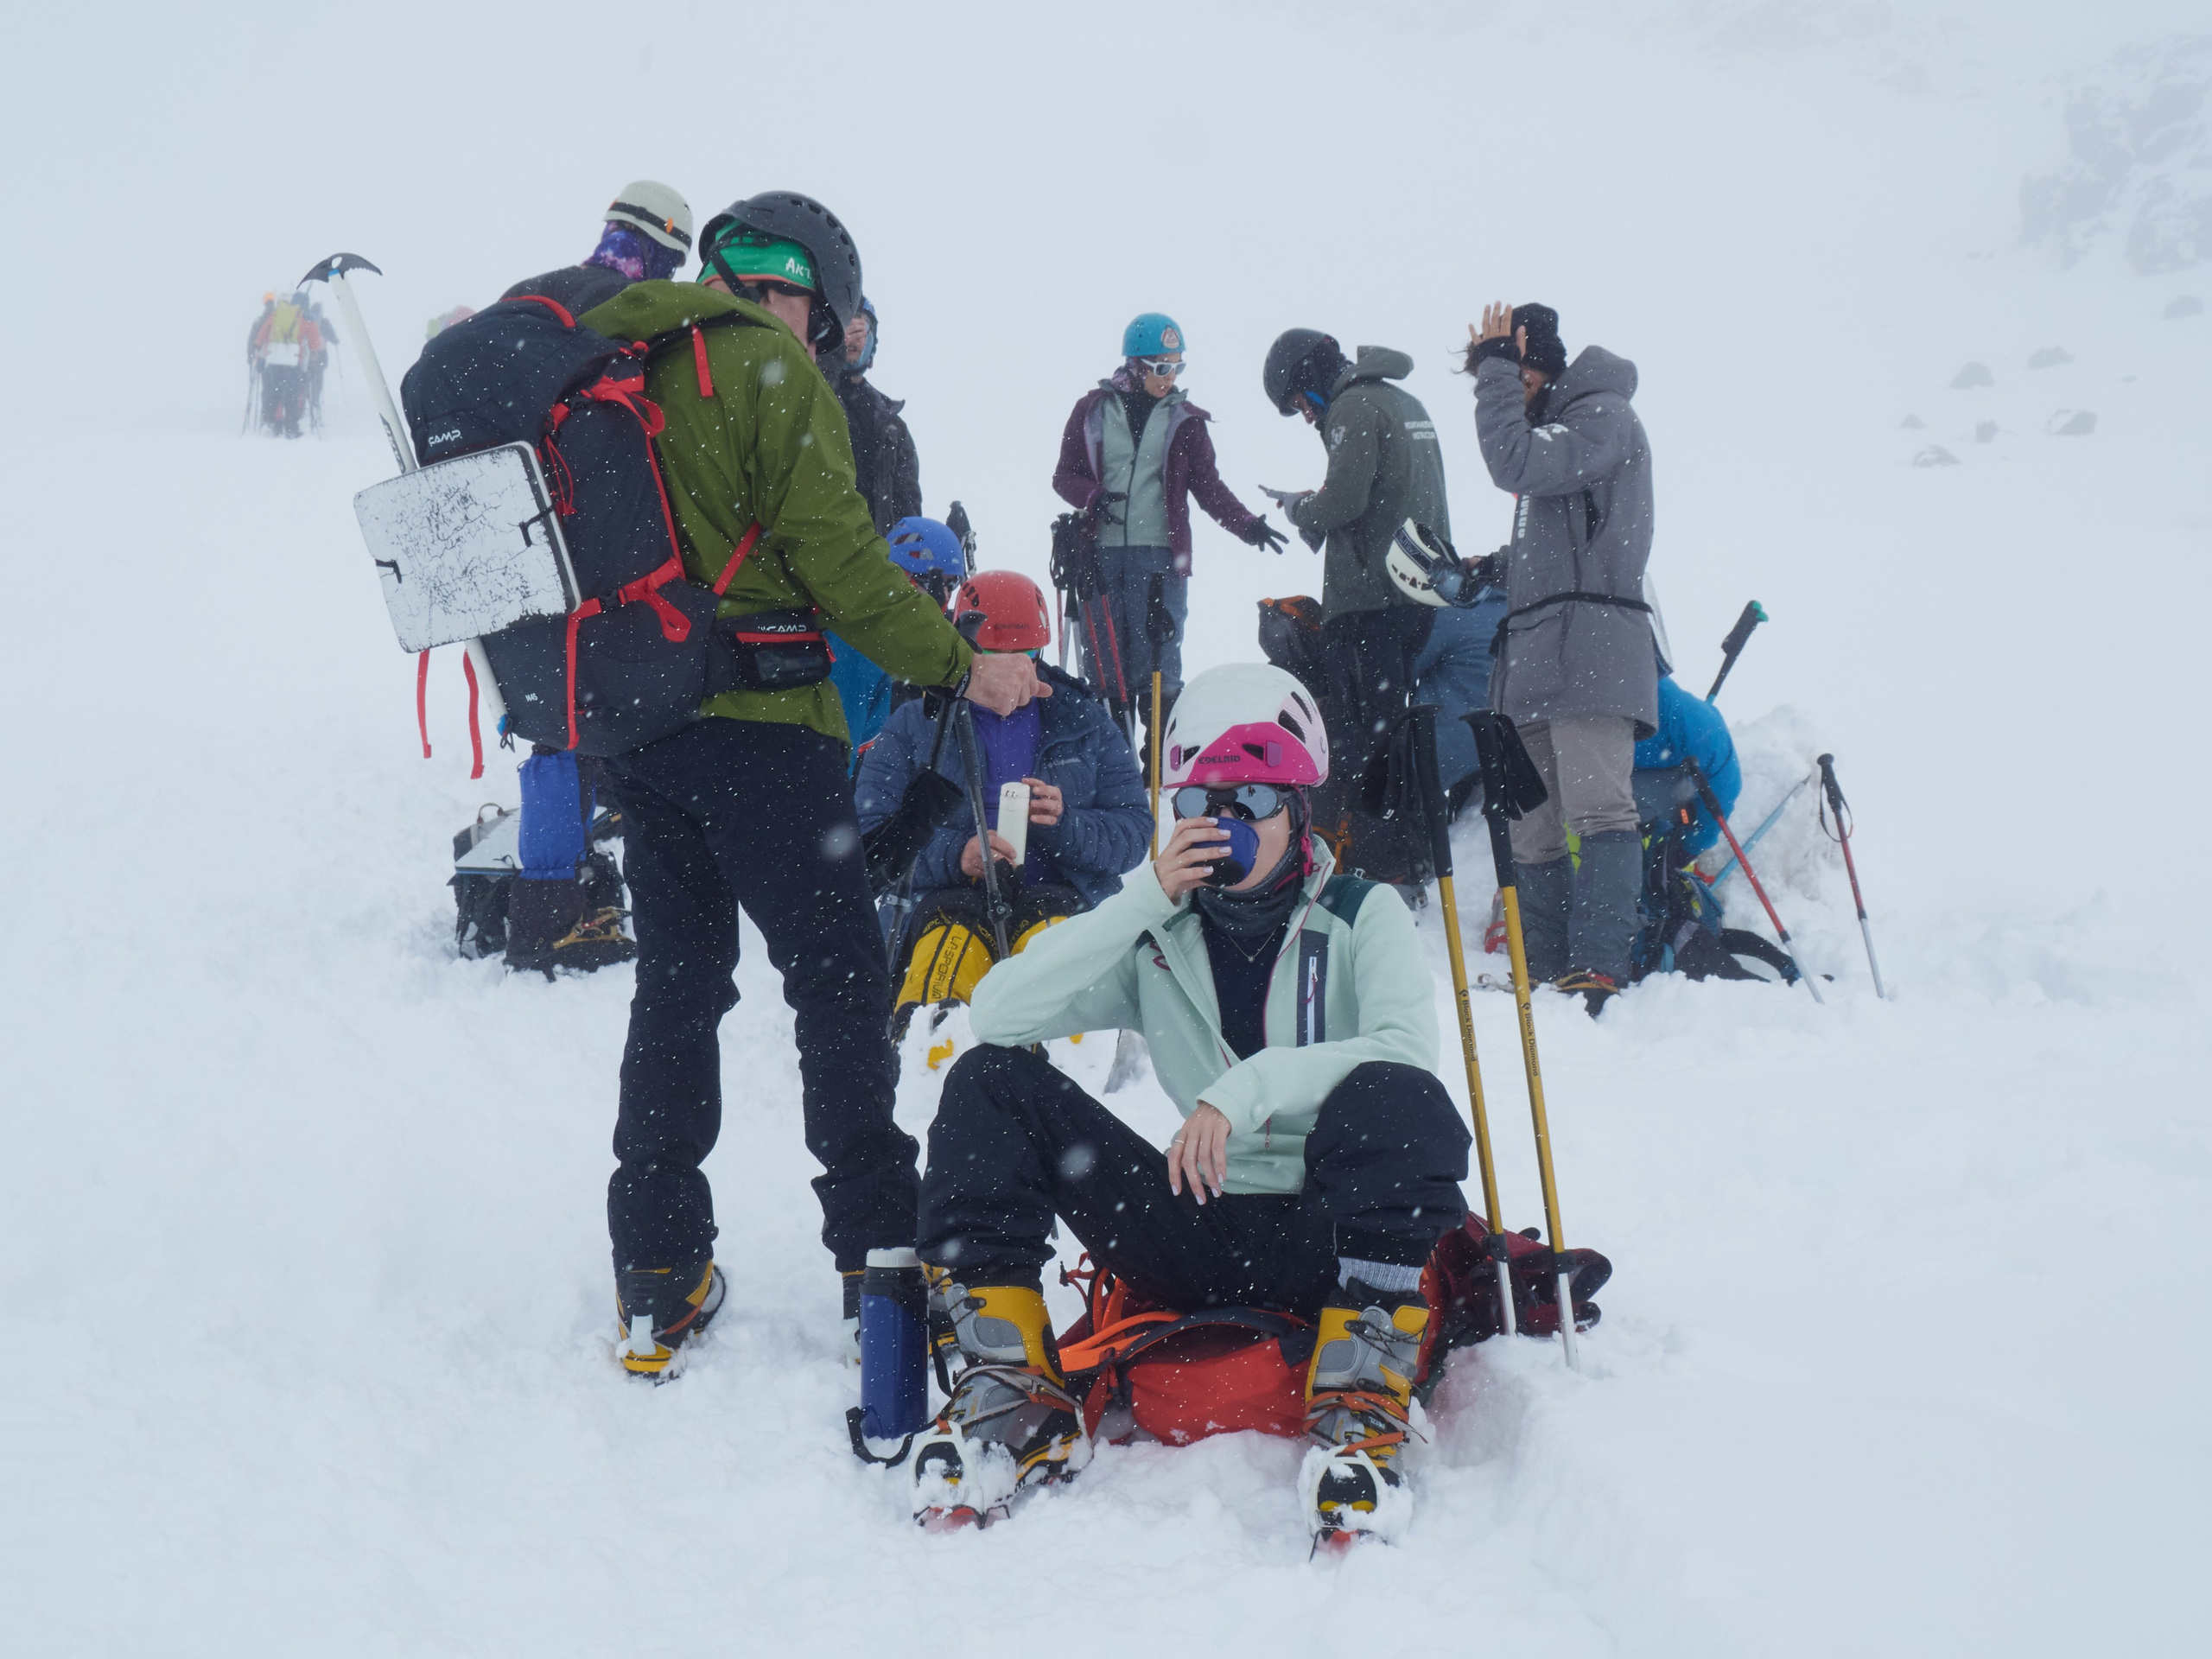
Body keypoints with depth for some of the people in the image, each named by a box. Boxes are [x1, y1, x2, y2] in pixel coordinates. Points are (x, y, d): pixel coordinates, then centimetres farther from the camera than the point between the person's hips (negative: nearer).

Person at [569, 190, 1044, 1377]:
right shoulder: (771, 372, -8)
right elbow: (840, 561, -13)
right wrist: (961, 666, -4)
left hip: (636, 725, 7)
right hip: (756, 718, -7)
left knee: (677, 987, 12)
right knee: (838, 984, 1)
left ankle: (657, 1282, 13)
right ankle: (883, 1257, 3)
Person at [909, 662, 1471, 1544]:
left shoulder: (1361, 918, 1)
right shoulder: (1158, 934, 7)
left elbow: (1405, 1050, -19)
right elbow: (998, 1013, -7)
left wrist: (1242, 1089, -29)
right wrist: (1147, 898, -14)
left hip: (1326, 1237, -3)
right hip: (1198, 1236, 3)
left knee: (1401, 1101, -34)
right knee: (991, 1081, -10)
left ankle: (1361, 1405, -32)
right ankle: (1014, 1394, -18)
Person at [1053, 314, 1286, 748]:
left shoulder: (1185, 419, 8)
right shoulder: (1092, 410, 7)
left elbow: (1207, 485, 9)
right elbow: (1064, 475, 11)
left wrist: (1247, 525, -7)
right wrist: (1093, 497, -11)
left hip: (1159, 557, -1)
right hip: (1102, 553, 1)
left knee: (1158, 668, -6)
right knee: (1103, 664, 1)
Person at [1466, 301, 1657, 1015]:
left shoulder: (1605, 416, -3)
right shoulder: (1557, 424, 25)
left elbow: (1515, 465, -19)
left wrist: (1496, 366, -9)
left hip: (1591, 642, -10)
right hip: (1537, 650, 10)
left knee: (1596, 807, -18)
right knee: (1533, 823, 6)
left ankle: (1600, 969, -26)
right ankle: (1543, 970, 7)